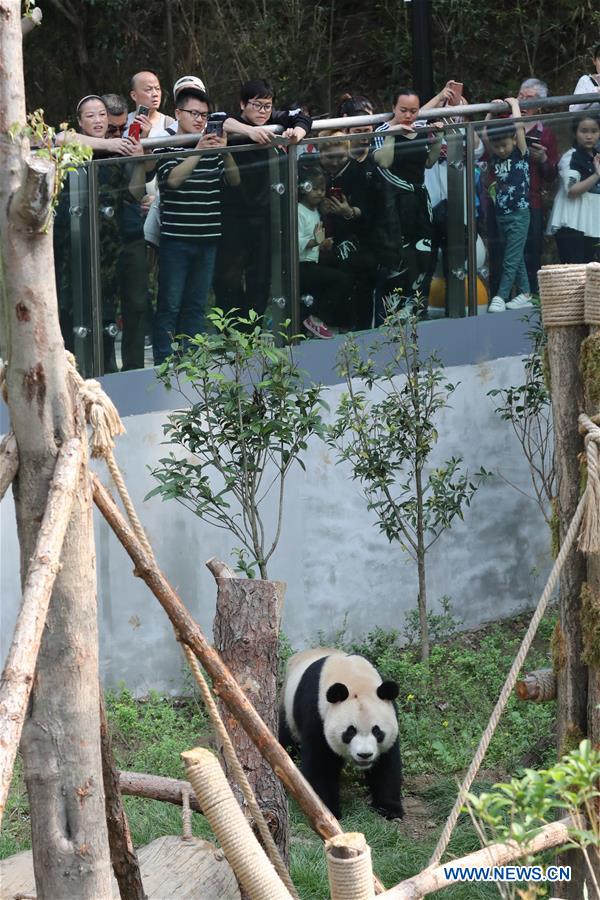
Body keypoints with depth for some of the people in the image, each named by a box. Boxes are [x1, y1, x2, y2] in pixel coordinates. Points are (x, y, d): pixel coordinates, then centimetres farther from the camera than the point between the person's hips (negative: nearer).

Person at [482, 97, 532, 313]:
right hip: (501, 214, 6)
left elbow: (518, 127, -12)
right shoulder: (494, 158, 8)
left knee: (511, 259, -6)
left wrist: (514, 104, -1)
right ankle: (524, 293, 17)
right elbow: (485, 135, 8)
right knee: (517, 257, 12)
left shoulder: (520, 154, -5)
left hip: (519, 214, -6)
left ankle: (501, 297, -8)